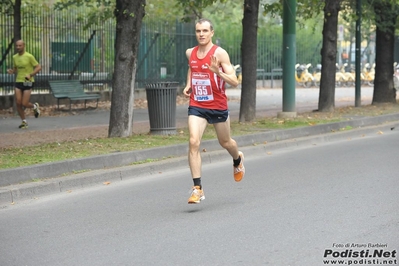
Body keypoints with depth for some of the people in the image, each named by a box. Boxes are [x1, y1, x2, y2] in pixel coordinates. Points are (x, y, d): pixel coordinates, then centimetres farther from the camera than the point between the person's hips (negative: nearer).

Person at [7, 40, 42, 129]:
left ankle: (35, 106, 25)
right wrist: (11, 71, -1)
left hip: (28, 82, -5)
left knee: (24, 104, -8)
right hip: (18, 82, 5)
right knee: (18, 103, -3)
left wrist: (30, 75, -22)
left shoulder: (29, 56, -10)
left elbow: (39, 67, -8)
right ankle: (24, 122, 12)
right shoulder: (15, 57, 8)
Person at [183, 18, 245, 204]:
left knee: (225, 143, 17)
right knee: (193, 142, -17)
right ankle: (197, 189, -16)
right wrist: (188, 85, 9)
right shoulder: (190, 53, 3)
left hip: (218, 106, -2)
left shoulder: (220, 53, -12)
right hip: (196, 106, 2)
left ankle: (238, 160, 54)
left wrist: (218, 72, -33)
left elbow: (234, 82, -16)